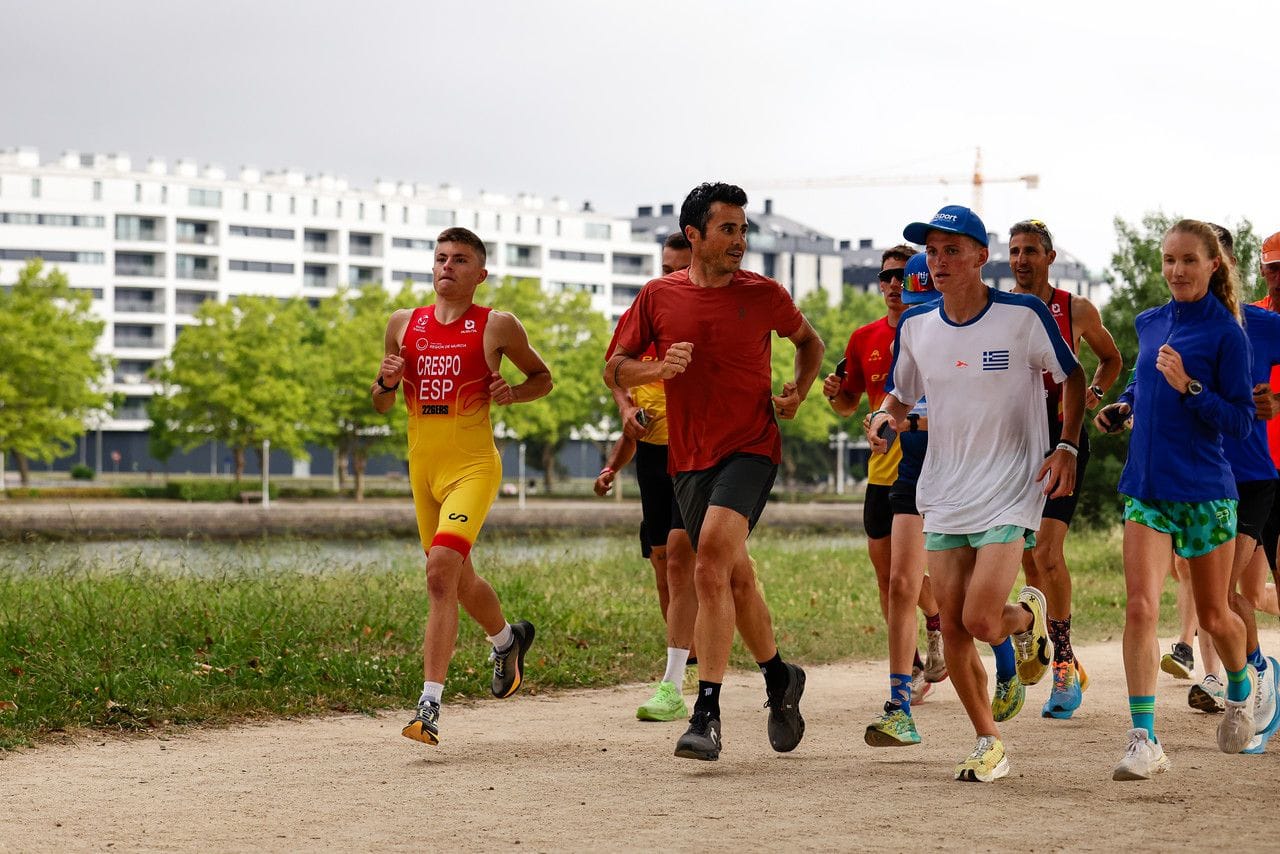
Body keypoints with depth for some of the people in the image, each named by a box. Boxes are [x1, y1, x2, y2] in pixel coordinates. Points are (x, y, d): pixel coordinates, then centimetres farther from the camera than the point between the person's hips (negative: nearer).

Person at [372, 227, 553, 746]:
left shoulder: (497, 327, -2)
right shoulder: (403, 324, 8)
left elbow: (542, 377, 12)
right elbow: (381, 405, 16)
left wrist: (511, 395, -8)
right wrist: (385, 381, -7)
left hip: (473, 466, -6)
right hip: (422, 468, 6)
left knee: (441, 572, -22)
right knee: (458, 579, 20)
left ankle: (430, 706, -23)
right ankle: (507, 639, 52)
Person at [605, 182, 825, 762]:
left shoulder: (762, 294, 1)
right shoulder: (658, 296, 3)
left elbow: (809, 342, 20)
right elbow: (614, 370, 6)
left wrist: (798, 393, 2)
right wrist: (659, 369, -14)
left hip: (751, 447, -3)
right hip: (690, 455, 4)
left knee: (712, 554, -23)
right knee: (734, 578, 11)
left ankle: (707, 713, -24)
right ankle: (780, 678, 36)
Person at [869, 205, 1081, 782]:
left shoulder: (1024, 316, -9)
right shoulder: (915, 325, 3)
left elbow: (1071, 376, 4)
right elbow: (900, 394, 17)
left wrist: (1067, 447, -8)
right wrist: (886, 415, -6)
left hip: (1012, 489, -4)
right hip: (944, 492, 4)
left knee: (980, 622, -16)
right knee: (952, 630, 2)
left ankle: (1027, 615, 21)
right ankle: (989, 744, 18)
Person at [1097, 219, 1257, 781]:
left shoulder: (1226, 333, -8)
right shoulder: (1149, 324, 8)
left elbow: (1240, 423, -11)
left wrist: (1187, 387, -22)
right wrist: (1123, 407, 9)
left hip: (1205, 491, -4)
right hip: (1145, 487, 4)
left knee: (1213, 617, 12)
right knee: (1139, 608, -13)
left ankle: (1241, 690, 44)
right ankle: (1144, 740, -12)